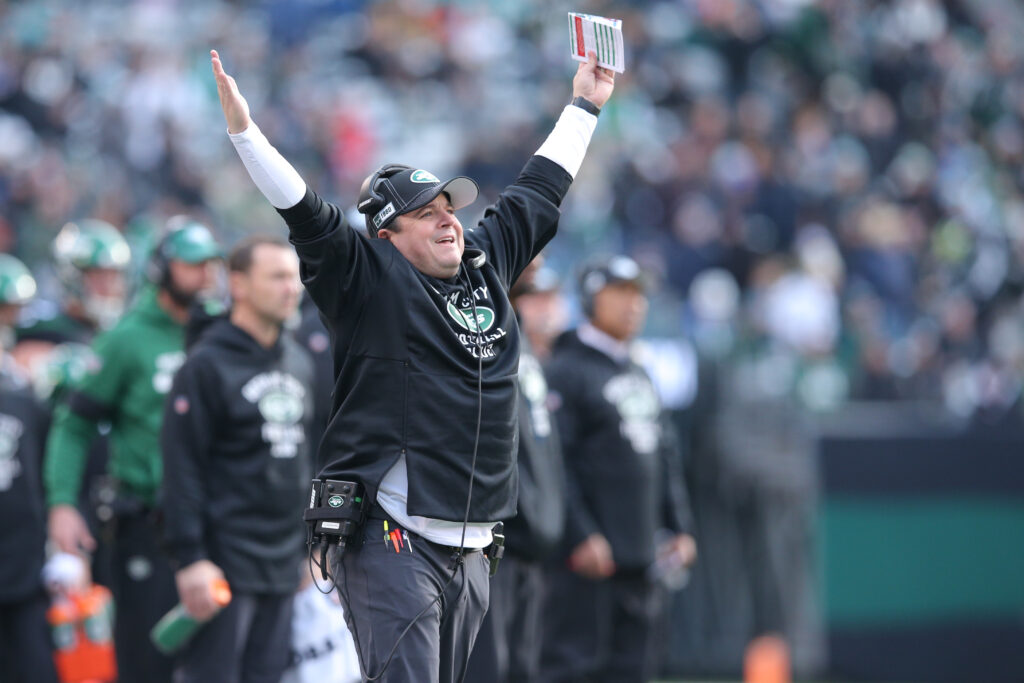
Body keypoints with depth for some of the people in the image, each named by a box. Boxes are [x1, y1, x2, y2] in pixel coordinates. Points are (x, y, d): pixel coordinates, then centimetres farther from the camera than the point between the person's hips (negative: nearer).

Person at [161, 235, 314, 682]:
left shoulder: (299, 364, 15)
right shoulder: (207, 365, -8)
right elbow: (181, 467, -12)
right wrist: (189, 558, -18)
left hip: (285, 562, 7)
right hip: (225, 561, -7)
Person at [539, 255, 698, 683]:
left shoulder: (638, 375, 21)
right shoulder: (567, 371, -7)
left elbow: (664, 456, 24)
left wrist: (679, 527, 15)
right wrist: (582, 536, -19)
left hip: (639, 552, 8)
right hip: (590, 552, -8)